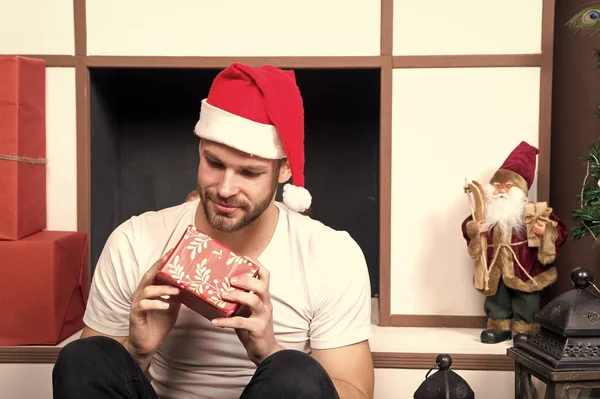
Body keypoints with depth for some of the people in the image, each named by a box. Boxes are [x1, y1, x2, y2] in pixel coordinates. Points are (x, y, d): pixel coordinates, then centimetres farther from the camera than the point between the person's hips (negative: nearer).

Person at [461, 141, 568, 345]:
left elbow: (560, 230, -11)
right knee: (497, 299, 14)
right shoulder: (486, 212, -1)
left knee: (525, 301, 7)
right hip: (496, 270, 4)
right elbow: (467, 225, 9)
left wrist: (546, 231, -30)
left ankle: (525, 329, 22)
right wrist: (474, 229, -12)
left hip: (524, 270, -3)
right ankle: (500, 327, 29)